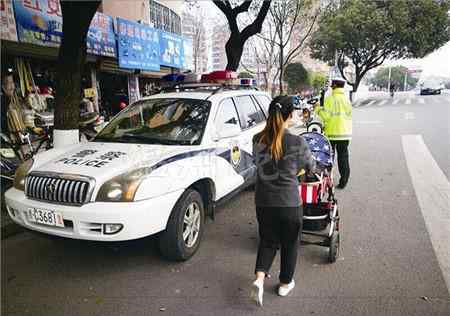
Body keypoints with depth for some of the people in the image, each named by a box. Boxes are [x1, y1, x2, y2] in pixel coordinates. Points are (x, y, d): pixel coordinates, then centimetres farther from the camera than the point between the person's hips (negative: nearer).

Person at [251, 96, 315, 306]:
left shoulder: (258, 140, -6)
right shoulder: (297, 143, -16)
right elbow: (310, 166, 1)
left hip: (263, 202, 3)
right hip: (289, 203, -3)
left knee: (267, 240, 22)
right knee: (289, 244, 19)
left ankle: (259, 277, 5)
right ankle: (285, 283, 35)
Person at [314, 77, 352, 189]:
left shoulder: (330, 99, -10)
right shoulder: (347, 99, 3)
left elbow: (326, 116, -14)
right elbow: (349, 115, 6)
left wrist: (317, 108, -1)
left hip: (331, 133, -4)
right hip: (345, 133, 4)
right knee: (343, 158, 10)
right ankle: (343, 182, 11)